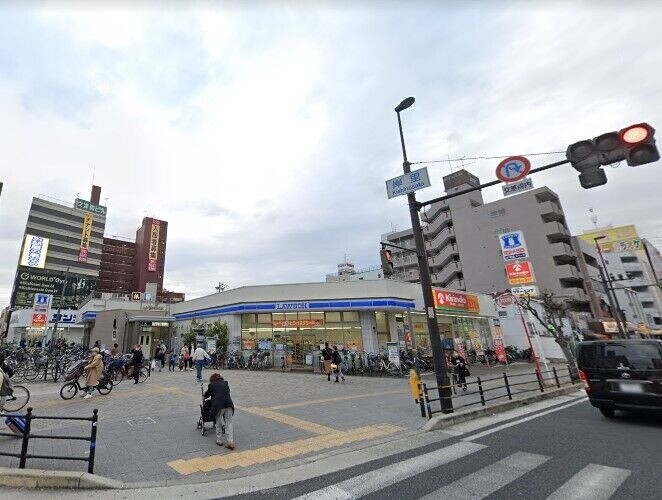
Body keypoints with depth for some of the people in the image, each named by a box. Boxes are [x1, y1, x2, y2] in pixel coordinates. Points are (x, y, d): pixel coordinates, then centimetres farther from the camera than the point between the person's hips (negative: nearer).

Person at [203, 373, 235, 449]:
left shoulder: (211, 385, 12)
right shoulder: (225, 383, 19)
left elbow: (206, 395, 27)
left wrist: (204, 396, 50)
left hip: (218, 406, -2)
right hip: (229, 404, 2)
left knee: (218, 424, 17)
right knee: (229, 423, 7)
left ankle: (219, 441, 24)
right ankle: (230, 442, 1)